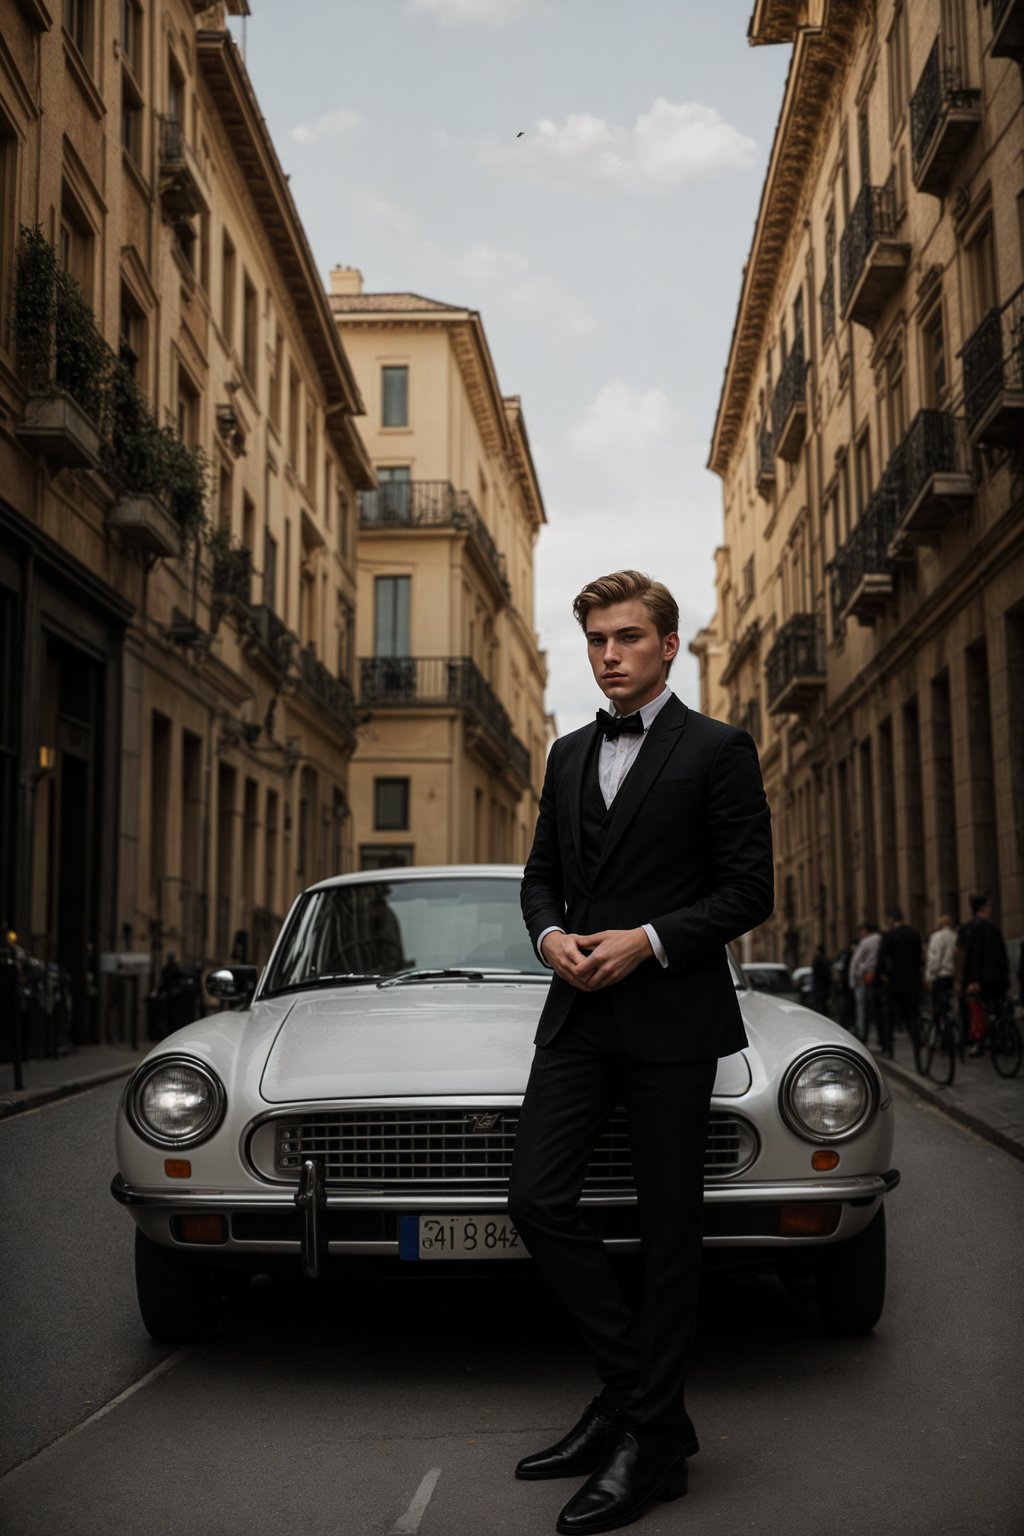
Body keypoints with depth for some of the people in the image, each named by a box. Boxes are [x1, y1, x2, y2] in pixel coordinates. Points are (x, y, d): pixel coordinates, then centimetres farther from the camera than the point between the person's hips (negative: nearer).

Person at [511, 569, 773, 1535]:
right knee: (538, 1200, -2)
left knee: (668, 1232, 3)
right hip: (578, 1014, 6)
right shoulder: (568, 756, 15)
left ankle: (651, 1440, 13)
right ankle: (629, 1389, 15)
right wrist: (549, 933, -3)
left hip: (672, 1020, -5)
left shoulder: (717, 751, -3)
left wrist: (648, 941, -16)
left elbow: (749, 891, -6)